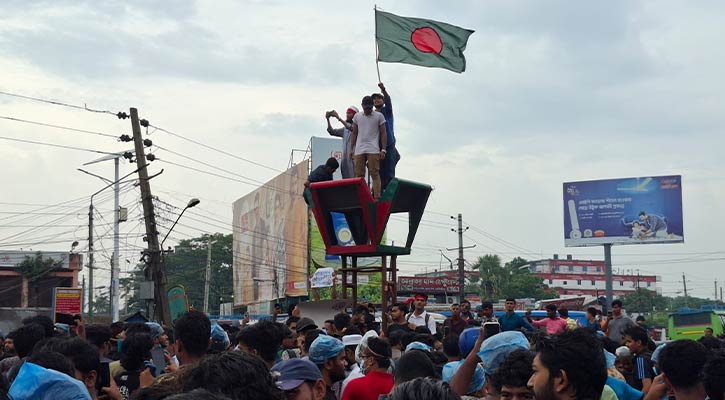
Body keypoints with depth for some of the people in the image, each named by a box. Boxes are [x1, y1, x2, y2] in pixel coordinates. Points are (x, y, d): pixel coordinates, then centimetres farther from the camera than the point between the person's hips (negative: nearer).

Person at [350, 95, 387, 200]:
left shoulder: (379, 116, 4)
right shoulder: (357, 116, 13)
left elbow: (383, 134, 3)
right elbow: (354, 133, 17)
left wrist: (383, 150, -6)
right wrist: (352, 149, 12)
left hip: (373, 150, -3)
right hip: (359, 150, 3)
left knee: (375, 174, -8)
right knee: (359, 175, 0)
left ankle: (376, 198, -11)